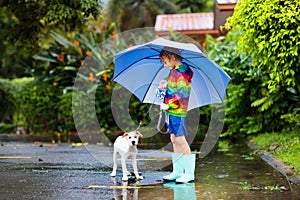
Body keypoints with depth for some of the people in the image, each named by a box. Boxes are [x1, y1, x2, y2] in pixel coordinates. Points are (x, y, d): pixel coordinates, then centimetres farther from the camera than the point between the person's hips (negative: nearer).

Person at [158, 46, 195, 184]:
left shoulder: (180, 73, -16)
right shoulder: (174, 72, 13)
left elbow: (181, 94, -21)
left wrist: (168, 105, -19)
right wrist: (165, 82, 11)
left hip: (177, 111, -10)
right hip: (171, 112, 10)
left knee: (180, 141, -8)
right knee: (174, 140, 13)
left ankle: (189, 174, -3)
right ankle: (177, 171, 21)